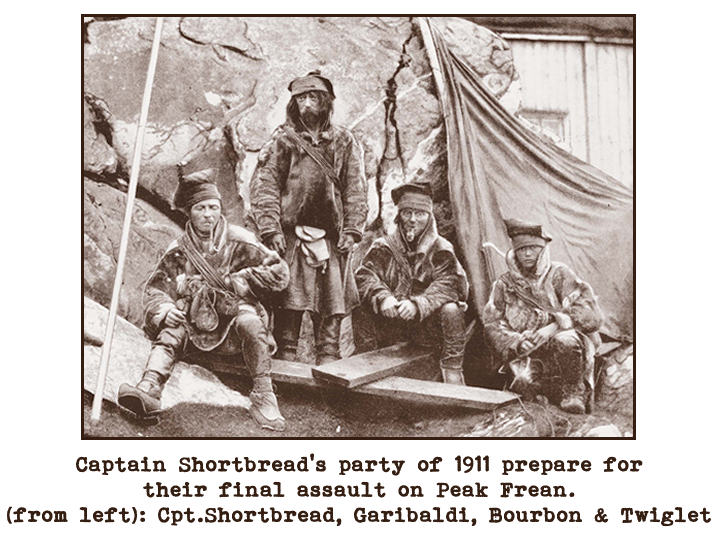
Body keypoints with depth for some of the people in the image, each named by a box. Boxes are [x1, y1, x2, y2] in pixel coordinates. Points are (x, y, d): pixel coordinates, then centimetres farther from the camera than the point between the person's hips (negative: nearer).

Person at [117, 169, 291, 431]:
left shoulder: (239, 241, 0)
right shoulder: (179, 250, 8)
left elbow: (279, 273, -4)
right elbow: (155, 288, 5)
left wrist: (235, 281, -10)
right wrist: (164, 310, -18)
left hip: (232, 326, -2)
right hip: (196, 327, 3)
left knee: (250, 320, -34)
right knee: (170, 333, -26)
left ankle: (263, 397, -30)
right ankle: (149, 388, -48)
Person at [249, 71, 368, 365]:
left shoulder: (343, 141, 13)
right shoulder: (282, 139, 7)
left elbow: (355, 189, 11)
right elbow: (263, 186, 2)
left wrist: (352, 230, 1)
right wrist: (271, 228, -8)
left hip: (331, 236, 2)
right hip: (291, 233, -2)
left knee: (333, 294, 0)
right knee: (290, 294, -4)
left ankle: (328, 356, 7)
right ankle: (286, 352, 4)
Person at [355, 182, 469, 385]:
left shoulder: (441, 250, 1)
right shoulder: (384, 247, 6)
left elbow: (446, 286, -13)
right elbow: (365, 275, -6)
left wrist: (417, 304, -31)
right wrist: (383, 298, -29)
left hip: (428, 322, -2)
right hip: (390, 322, 2)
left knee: (451, 311, -31)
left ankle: (452, 370, -17)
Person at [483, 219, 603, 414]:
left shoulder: (559, 275, 5)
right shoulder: (505, 284, 12)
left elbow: (590, 313, -3)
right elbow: (492, 327, 8)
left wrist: (556, 326, -18)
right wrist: (516, 343, -11)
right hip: (527, 353, 2)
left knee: (565, 341, -37)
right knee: (525, 380, -31)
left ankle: (575, 392, -13)